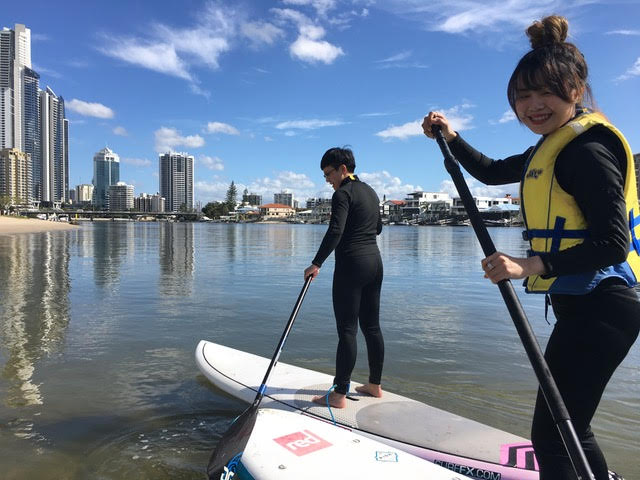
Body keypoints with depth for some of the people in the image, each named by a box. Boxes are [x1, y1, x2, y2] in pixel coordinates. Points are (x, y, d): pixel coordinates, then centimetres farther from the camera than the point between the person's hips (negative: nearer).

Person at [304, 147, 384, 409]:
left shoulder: (343, 193, -10)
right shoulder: (370, 192, 15)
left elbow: (335, 231, -22)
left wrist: (316, 264, -22)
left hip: (351, 265, -9)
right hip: (375, 262, 9)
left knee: (347, 330, -6)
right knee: (372, 326, 15)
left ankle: (339, 395, 1)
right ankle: (375, 385, 25)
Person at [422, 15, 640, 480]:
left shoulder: (586, 149, -15)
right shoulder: (552, 147, 16)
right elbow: (491, 171, 26)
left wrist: (530, 266, -30)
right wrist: (451, 137, 12)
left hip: (598, 310, -10)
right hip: (582, 306, 10)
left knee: (550, 434, -4)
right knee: (569, 428, 22)